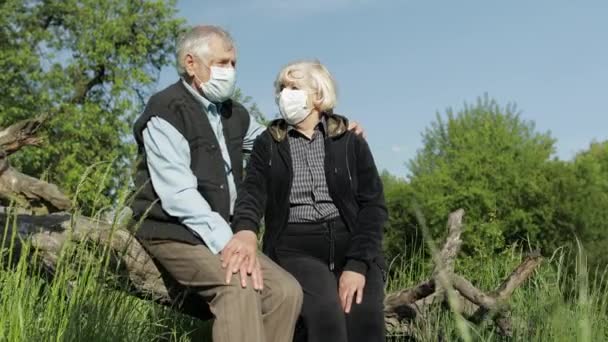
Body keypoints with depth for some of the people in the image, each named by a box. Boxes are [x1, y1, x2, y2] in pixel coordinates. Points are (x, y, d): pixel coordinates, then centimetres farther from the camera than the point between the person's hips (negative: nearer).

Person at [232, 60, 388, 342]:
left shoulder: (350, 141, 11)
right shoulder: (268, 144, 12)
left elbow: (373, 204, 3)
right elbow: (252, 193, -5)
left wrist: (358, 264, -13)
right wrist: (245, 231, -30)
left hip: (351, 244, 1)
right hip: (296, 247, 0)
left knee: (365, 317, -27)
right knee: (325, 315, -30)